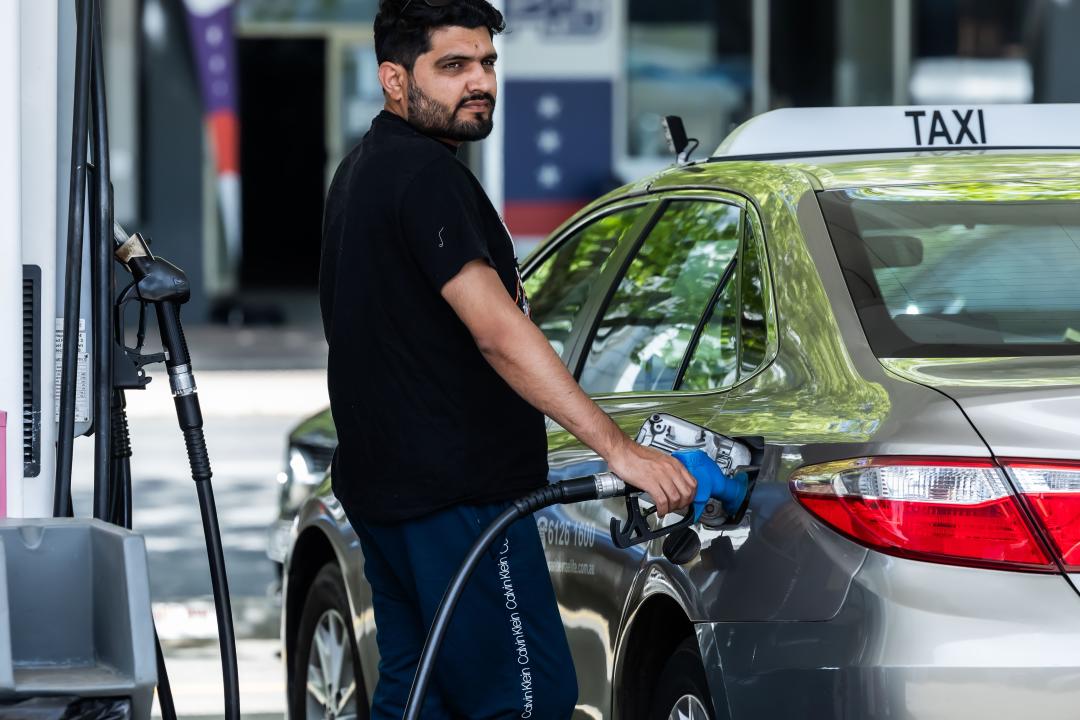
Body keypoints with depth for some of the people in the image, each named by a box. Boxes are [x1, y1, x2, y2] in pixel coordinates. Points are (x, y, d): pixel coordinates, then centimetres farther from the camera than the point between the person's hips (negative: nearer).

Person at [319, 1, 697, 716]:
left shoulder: (365, 168, 17)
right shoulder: (425, 175, -17)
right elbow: (497, 333, -26)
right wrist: (618, 448, -30)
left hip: (384, 487, 11)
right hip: (453, 495, -11)